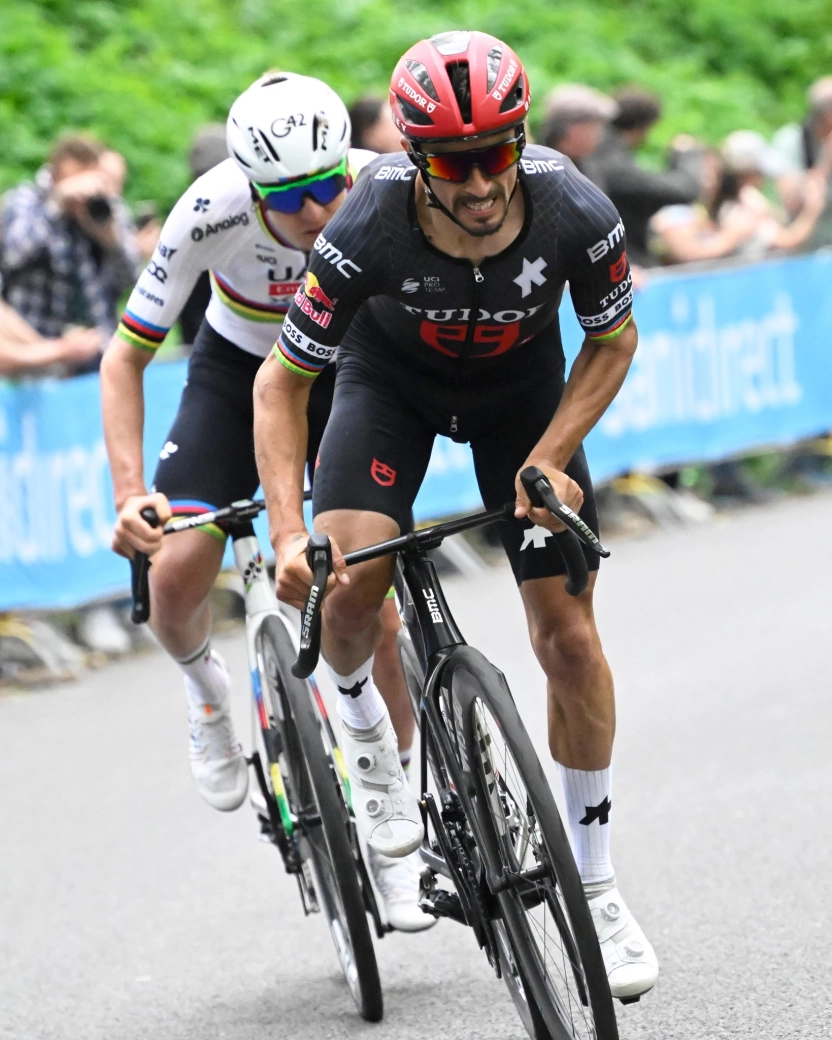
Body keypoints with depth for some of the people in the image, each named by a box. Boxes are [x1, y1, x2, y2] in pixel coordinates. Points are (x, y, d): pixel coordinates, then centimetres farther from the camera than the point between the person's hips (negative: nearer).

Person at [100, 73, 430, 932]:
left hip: (354, 369, 0)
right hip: (238, 369, 0)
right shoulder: (212, 213, -32)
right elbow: (125, 357, -23)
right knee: (178, 574, -20)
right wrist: (130, 492, -35)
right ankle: (205, 686, 15)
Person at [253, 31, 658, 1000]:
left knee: (569, 639, -4)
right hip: (394, 374, -1)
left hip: (523, 382, 1)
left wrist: (547, 458, -23)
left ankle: (594, 883, 13)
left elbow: (612, 341, -11)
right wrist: (288, 533, -33)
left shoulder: (577, 214, -33)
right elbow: (282, 381, -24)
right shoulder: (369, 229, -36)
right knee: (353, 579, -26)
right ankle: (360, 722, 10)